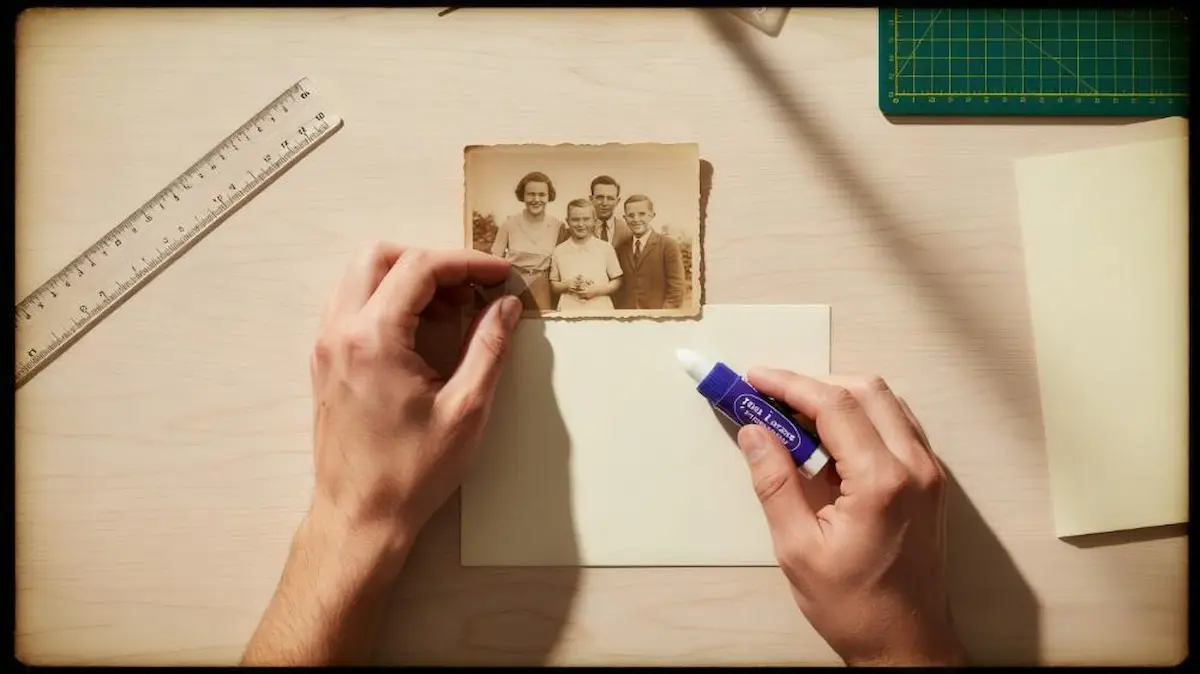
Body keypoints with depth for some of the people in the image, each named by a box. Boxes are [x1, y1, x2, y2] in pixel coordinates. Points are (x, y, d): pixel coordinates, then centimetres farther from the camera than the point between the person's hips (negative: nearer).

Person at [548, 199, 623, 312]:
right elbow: (553, 284, 11)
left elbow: (617, 281, 6)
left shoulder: (606, 248, 2)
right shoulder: (559, 251, 5)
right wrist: (566, 285, -8)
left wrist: (597, 290, -9)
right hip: (569, 310, 1)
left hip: (600, 309, 0)